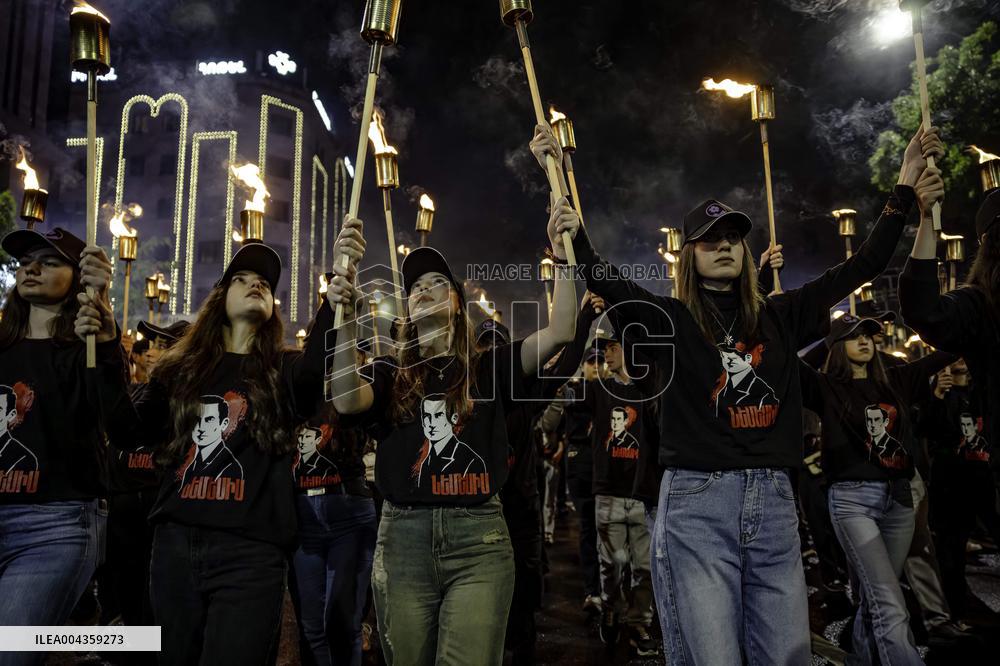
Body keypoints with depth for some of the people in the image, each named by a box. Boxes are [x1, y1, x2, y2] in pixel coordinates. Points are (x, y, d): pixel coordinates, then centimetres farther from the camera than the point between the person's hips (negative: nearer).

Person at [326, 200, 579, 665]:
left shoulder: (488, 369, 8)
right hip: (403, 539, 2)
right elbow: (346, 401, -13)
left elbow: (560, 332, -4)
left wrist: (563, 256, -13)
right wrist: (345, 313, -23)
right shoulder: (391, 374, 10)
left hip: (477, 539, -1)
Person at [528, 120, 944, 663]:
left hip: (774, 501, 4)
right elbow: (593, 269, -5)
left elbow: (862, 266, 16)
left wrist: (905, 189, 16)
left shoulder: (779, 316, 11)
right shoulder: (670, 320, 1)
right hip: (696, 502, -4)